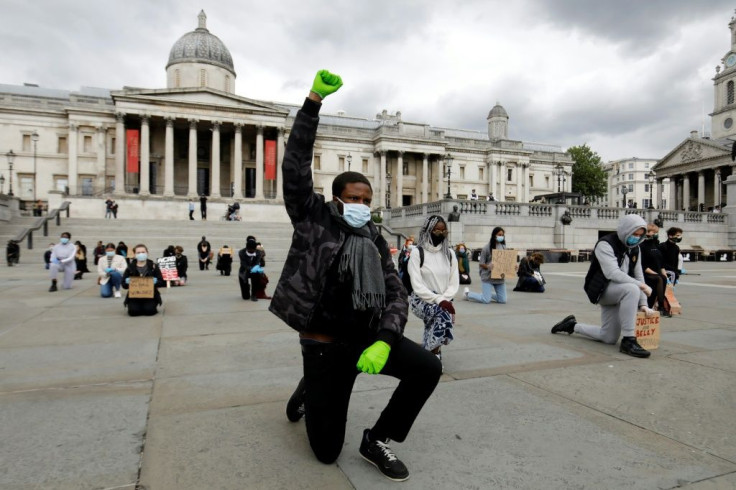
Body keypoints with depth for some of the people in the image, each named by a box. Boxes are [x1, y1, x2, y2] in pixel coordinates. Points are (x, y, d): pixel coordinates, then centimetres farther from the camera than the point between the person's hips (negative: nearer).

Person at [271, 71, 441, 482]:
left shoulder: (375, 241, 4)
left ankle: (377, 440, 5)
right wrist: (314, 100, -20)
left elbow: (396, 295, -3)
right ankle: (308, 392, 37)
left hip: (367, 335, 4)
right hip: (325, 344, -3)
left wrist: (384, 341, -21)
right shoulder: (313, 219, -5)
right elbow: (296, 164, -15)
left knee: (428, 368, -19)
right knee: (327, 451, 3)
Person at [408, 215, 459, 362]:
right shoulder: (417, 253, -6)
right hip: (421, 299, -5)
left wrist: (444, 299, -13)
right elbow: (417, 285, -13)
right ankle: (434, 356, -19)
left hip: (443, 301, 5)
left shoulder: (449, 254, 9)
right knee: (443, 313, -32)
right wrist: (438, 300, -23)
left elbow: (454, 282, 5)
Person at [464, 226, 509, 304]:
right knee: (486, 300, -6)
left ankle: (487, 294, 32)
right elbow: (481, 263, -7)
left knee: (502, 300, 4)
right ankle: (467, 293, 20)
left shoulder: (503, 247, 7)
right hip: (488, 277, -5)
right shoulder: (487, 248, -9)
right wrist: (488, 266, -26)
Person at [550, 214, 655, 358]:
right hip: (602, 289, -8)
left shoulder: (635, 249, 7)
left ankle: (572, 325, 29)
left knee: (609, 338, 7)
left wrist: (643, 304, -4)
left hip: (617, 292, 8)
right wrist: (641, 285, -28)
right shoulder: (605, 245, -16)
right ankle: (628, 341, -30)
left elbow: (638, 275, 5)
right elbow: (613, 273, -28)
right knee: (632, 289, -38)